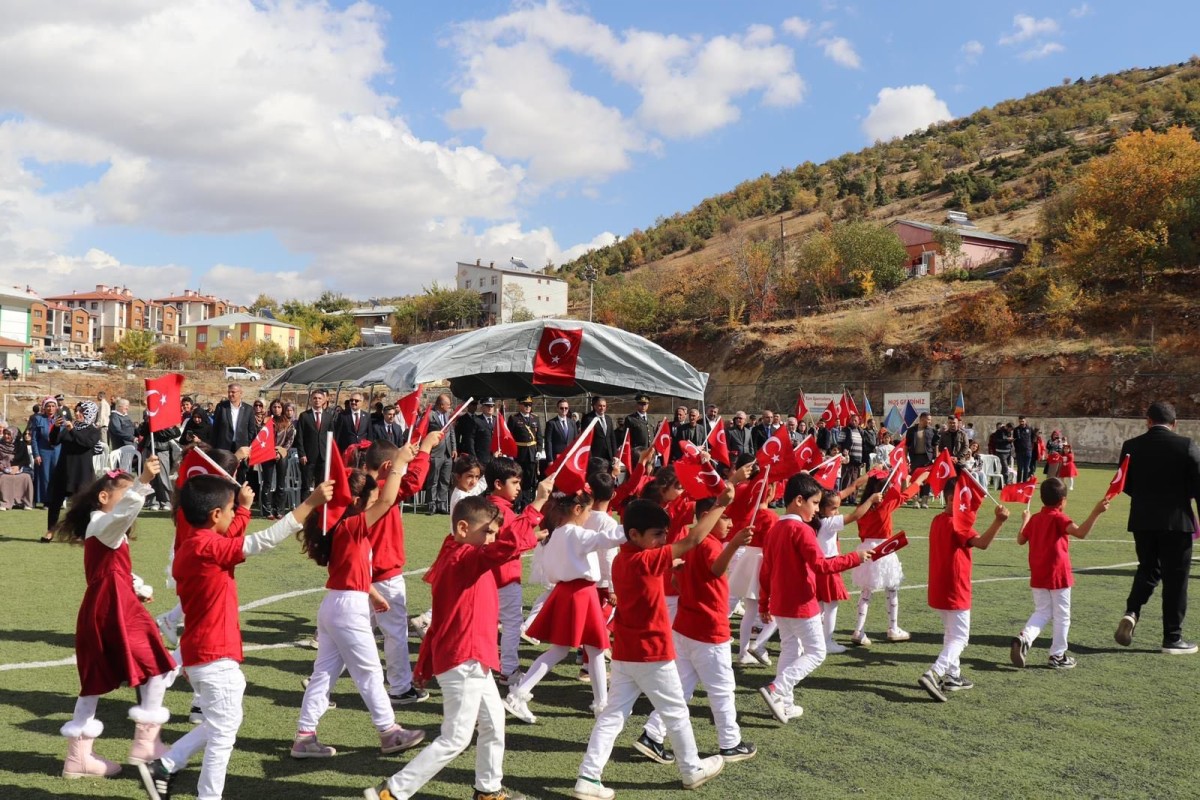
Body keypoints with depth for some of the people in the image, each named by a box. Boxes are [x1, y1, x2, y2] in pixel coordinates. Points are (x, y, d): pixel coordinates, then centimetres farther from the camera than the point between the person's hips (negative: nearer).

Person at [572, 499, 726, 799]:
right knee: (676, 713, 12)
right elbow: (692, 541, -25)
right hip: (652, 654, -7)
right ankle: (693, 770, 29)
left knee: (613, 715, 7)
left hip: (625, 654, 8)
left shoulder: (622, 559, 5)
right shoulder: (645, 560, -21)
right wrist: (720, 504, -22)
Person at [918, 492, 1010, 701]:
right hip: (955, 591, -9)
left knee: (951, 634, 22)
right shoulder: (957, 523, -18)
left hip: (939, 590, 9)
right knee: (960, 637, -4)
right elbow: (982, 543, -33)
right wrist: (999, 521, -41)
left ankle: (953, 676, 30)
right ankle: (933, 675, -17)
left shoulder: (938, 521, 9)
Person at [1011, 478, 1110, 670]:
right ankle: (1058, 655, 15)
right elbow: (1081, 532, -30)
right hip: (1058, 576, -6)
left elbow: (1020, 540, 17)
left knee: (1042, 612, 15)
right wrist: (1096, 512, -34)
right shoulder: (1059, 519, -14)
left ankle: (1024, 637, -9)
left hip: (1037, 577, 6)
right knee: (1062, 616, 8)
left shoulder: (1035, 519, 5)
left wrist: (1024, 520, 31)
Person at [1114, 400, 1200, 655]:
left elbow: (1125, 485, 5)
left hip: (1142, 521, 3)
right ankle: (1172, 638, 12)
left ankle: (1131, 612, -4)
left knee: (1147, 570, 20)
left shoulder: (1131, 446, -2)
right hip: (1177, 521, -3)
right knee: (1175, 578, 7)